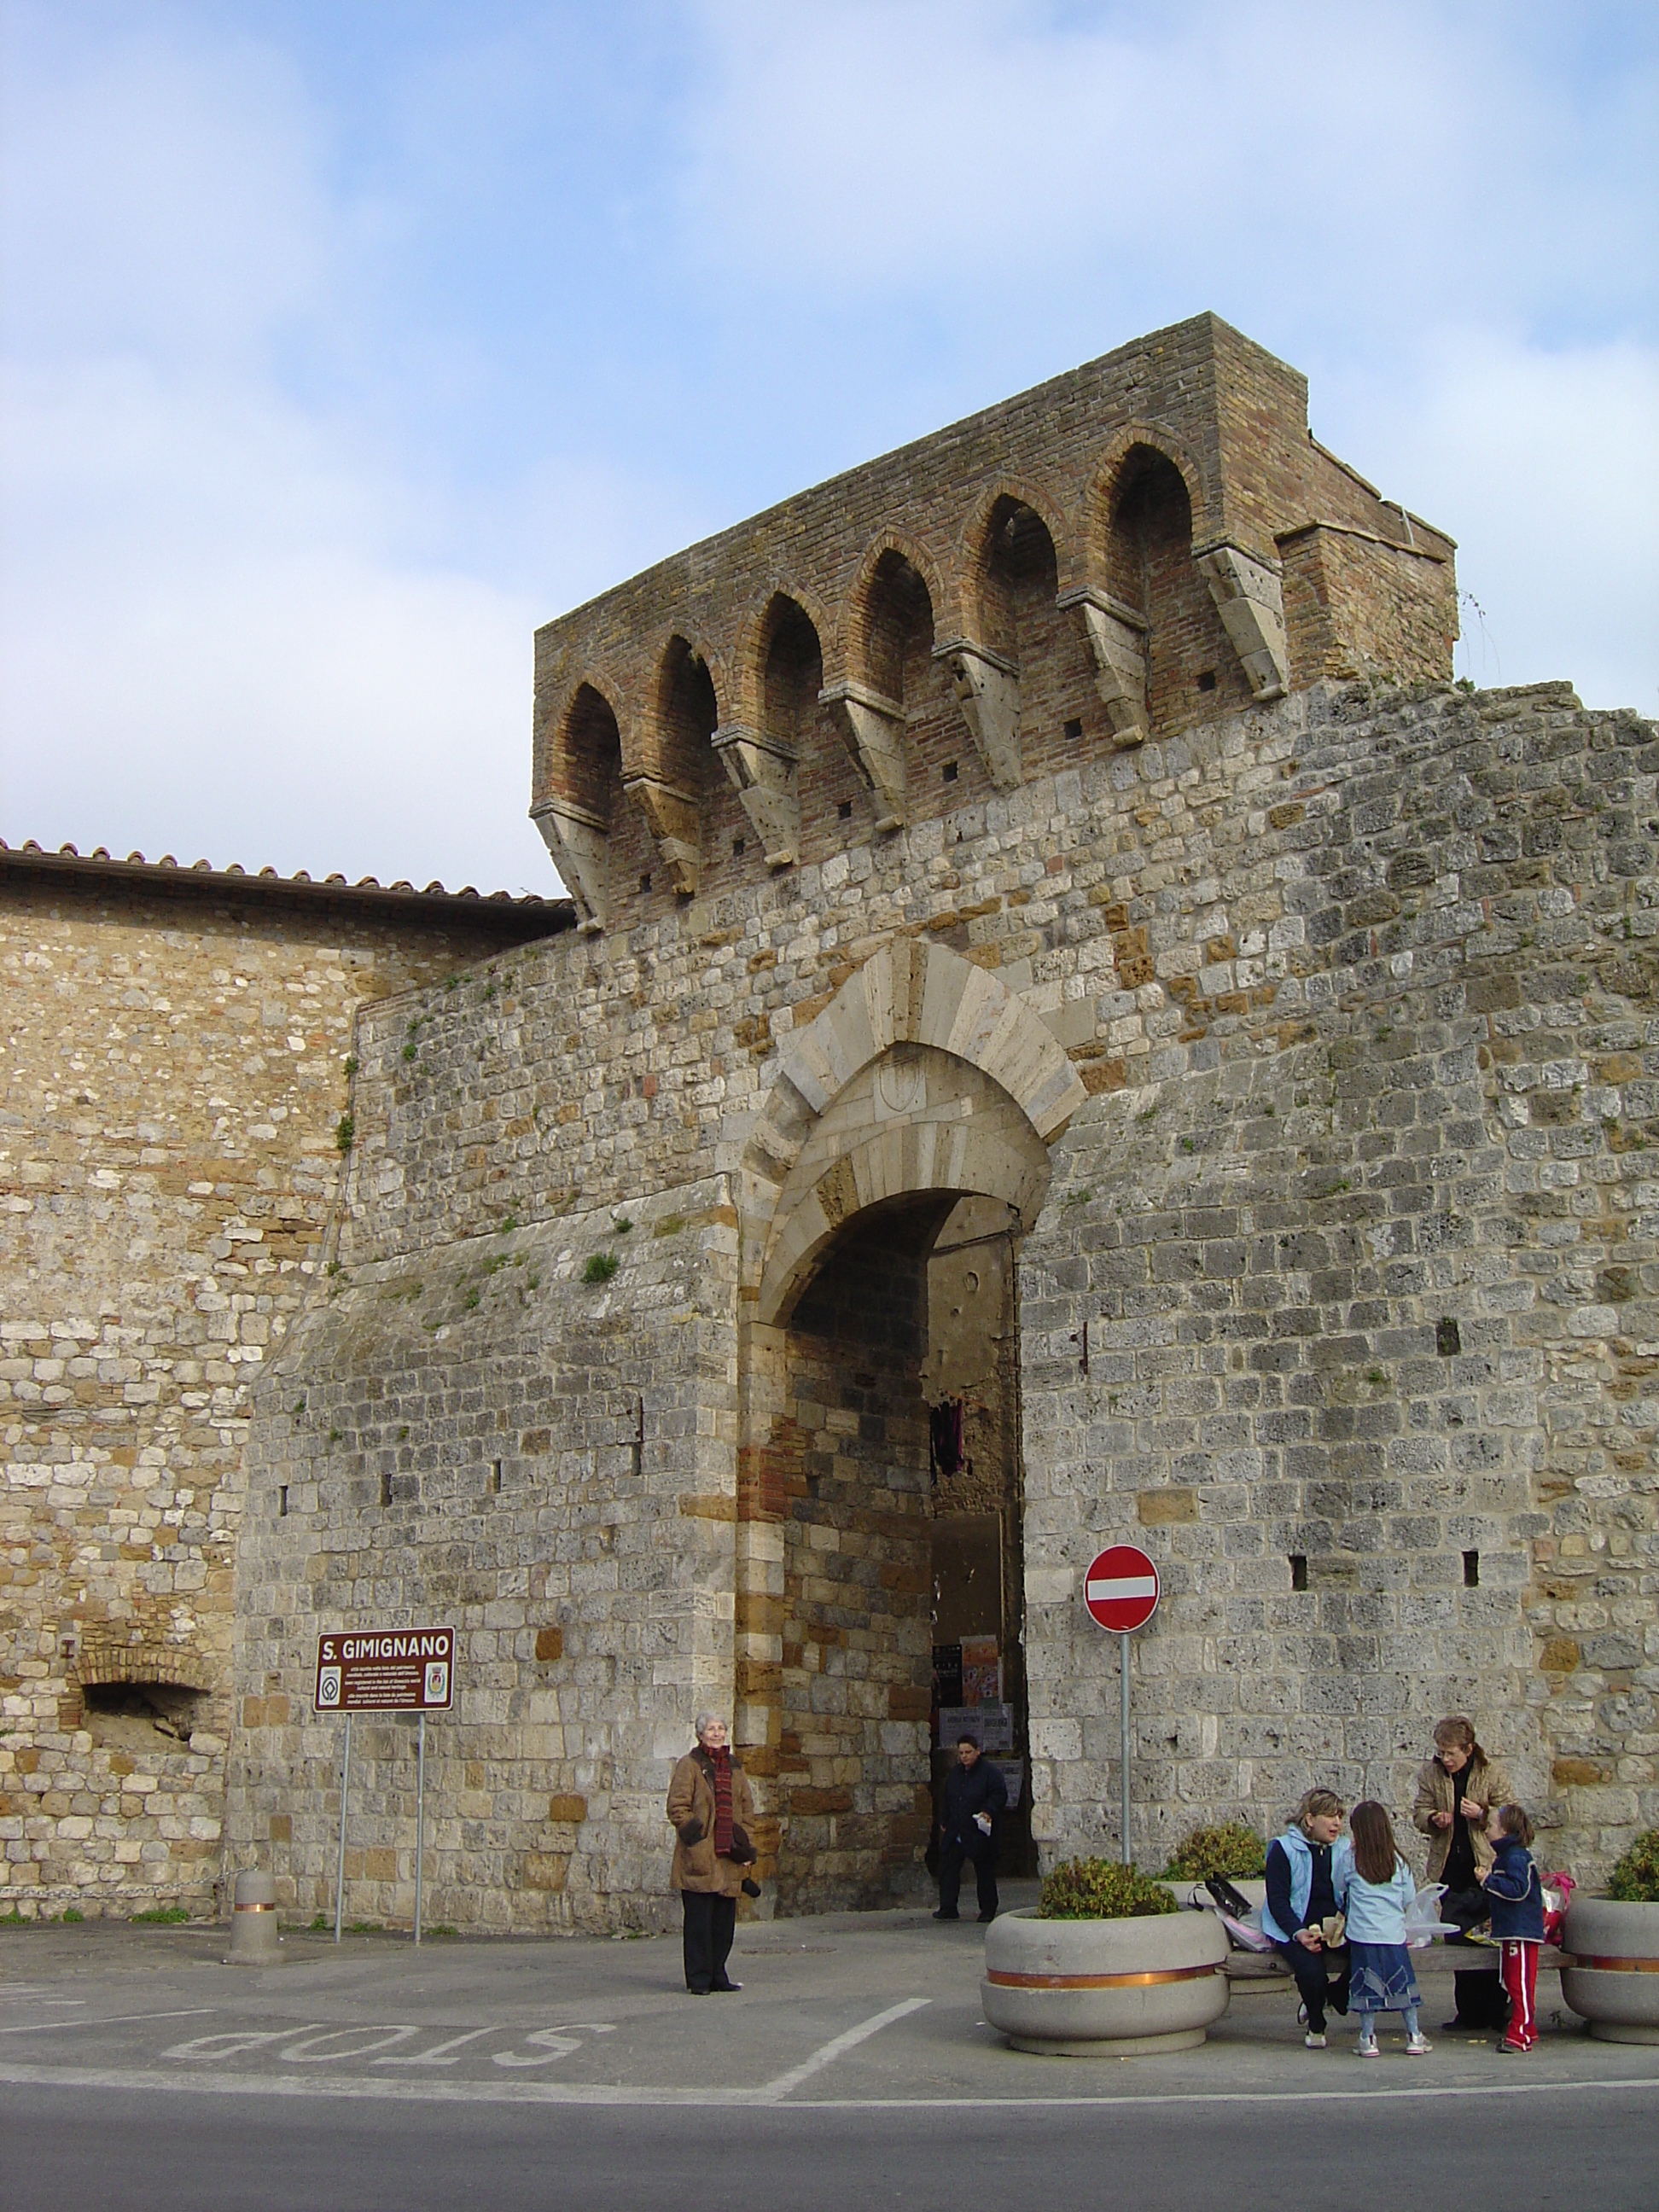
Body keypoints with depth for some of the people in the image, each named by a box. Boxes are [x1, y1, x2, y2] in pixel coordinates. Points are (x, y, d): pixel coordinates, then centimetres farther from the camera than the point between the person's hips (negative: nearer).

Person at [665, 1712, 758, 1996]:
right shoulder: (690, 1765, -2)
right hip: (699, 1857, -6)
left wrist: (745, 1846, 10)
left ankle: (717, 1975, 18)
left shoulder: (734, 1767, 15)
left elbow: (747, 1807, 19)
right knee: (699, 1920, -4)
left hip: (729, 1858, 6)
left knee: (725, 1920, 9)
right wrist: (693, 1836, -13)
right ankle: (699, 1979, 2)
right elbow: (677, 1807, -6)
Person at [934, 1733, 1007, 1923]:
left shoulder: (991, 1772, -6)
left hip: (980, 1833, -6)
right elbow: (947, 1800, 23)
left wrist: (989, 1811, -26)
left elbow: (1000, 1796, -11)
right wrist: (944, 1822, 19)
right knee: (947, 1868, 0)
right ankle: (948, 1908, 5)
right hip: (954, 1833, 6)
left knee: (985, 1872, 3)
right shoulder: (954, 1773, 14)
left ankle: (988, 1910, 13)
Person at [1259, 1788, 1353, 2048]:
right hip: (1291, 1930, -4)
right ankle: (1315, 2026, 0)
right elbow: (1277, 1901, -9)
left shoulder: (1345, 1851, 12)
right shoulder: (1283, 1849, -3)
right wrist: (1299, 1933, -23)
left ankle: (1331, 1998, 7)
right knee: (1312, 1970, -33)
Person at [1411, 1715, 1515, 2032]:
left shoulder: (1492, 1774, -3)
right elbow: (1418, 1814, 8)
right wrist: (1433, 1818, -14)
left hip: (1484, 1869, -3)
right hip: (1450, 1871, 3)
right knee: (1457, 1940, 6)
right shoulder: (1430, 1775, 4)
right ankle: (1468, 2011, 15)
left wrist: (1482, 1814, -17)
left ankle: (1492, 2012, 9)